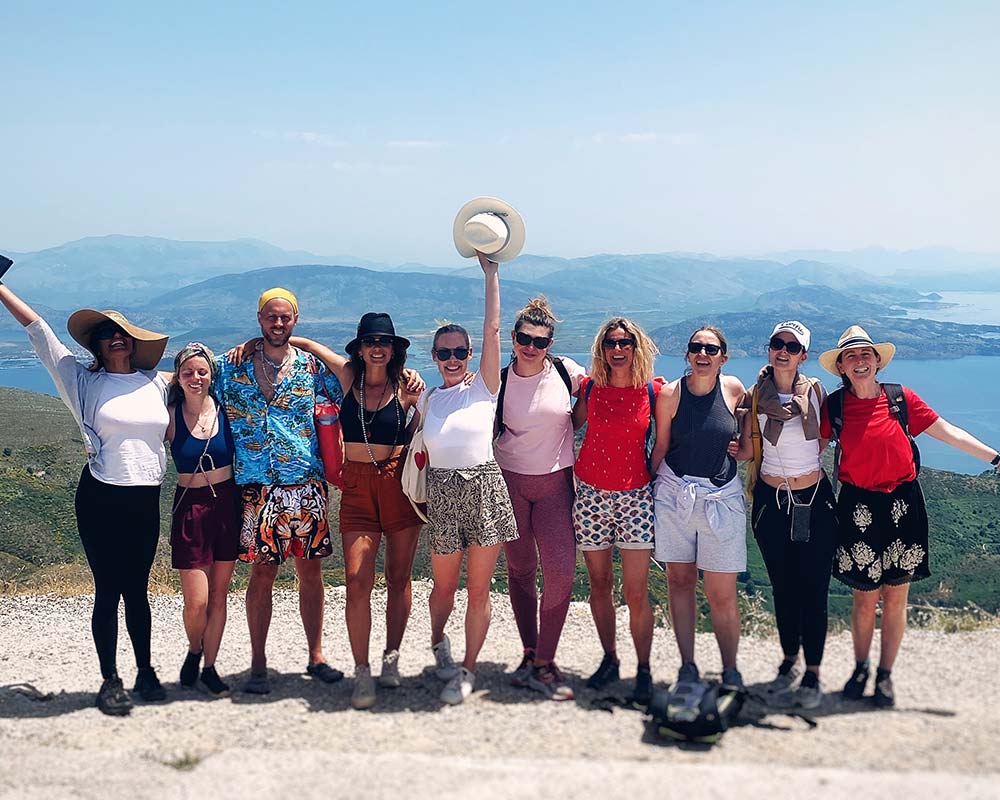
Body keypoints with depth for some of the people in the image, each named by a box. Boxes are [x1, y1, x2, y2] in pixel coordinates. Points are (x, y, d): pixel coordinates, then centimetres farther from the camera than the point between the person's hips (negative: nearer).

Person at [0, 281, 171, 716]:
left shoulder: (156, 383, 9)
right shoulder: (85, 382, 2)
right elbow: (39, 332, 2)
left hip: (146, 500, 2)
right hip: (100, 499, -2)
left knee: (137, 589, 11)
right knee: (108, 591, 2)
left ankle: (145, 671, 24)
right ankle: (110, 680, 13)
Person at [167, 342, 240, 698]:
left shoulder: (225, 408, -1)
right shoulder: (169, 415, -5)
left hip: (227, 503, 2)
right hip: (190, 507, -2)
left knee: (219, 595, 9)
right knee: (196, 601, -4)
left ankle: (209, 667, 24)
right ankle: (194, 651, 27)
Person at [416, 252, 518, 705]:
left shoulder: (484, 387, 1)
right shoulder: (426, 399, 9)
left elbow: (492, 331, -6)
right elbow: (416, 446, 20)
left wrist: (490, 274, -7)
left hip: (485, 487, -2)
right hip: (441, 492, 2)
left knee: (478, 590, 2)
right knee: (445, 586, 12)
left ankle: (467, 670, 16)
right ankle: (438, 643, 42)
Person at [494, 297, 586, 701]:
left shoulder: (566, 371, -2)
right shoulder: (499, 381, -3)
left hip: (555, 483, 0)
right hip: (509, 482, 0)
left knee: (561, 571, -11)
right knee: (520, 571, 8)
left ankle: (543, 663, 0)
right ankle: (530, 653, 23)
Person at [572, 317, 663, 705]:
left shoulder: (653, 391, -1)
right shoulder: (590, 388, 4)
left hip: (635, 496, -2)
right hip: (591, 494, 2)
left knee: (636, 593, -5)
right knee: (599, 584, 10)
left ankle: (644, 669, 9)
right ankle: (609, 660, 25)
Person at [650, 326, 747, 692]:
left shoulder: (734, 389, -2)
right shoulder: (670, 394, -5)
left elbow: (747, 433, 17)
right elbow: (661, 447, 5)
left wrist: (739, 446, -2)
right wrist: (650, 485, 5)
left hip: (722, 497, 0)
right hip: (675, 494, 0)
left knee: (722, 594, -1)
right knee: (680, 580, 7)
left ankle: (730, 670, 15)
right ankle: (687, 665, 20)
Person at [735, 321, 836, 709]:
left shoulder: (815, 391, -2)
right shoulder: (754, 396, -2)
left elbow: (822, 440, 11)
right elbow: (747, 451, -4)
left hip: (815, 500, -1)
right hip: (771, 501, 1)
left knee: (813, 589, 0)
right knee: (782, 588, 12)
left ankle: (813, 673, 11)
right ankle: (790, 660, 30)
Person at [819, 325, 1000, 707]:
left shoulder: (901, 399, 0)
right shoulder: (834, 406, -1)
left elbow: (949, 433, 3)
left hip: (903, 505, 1)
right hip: (858, 509, -1)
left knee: (896, 598, 5)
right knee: (865, 598, 5)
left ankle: (885, 675, 21)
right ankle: (860, 668, 27)